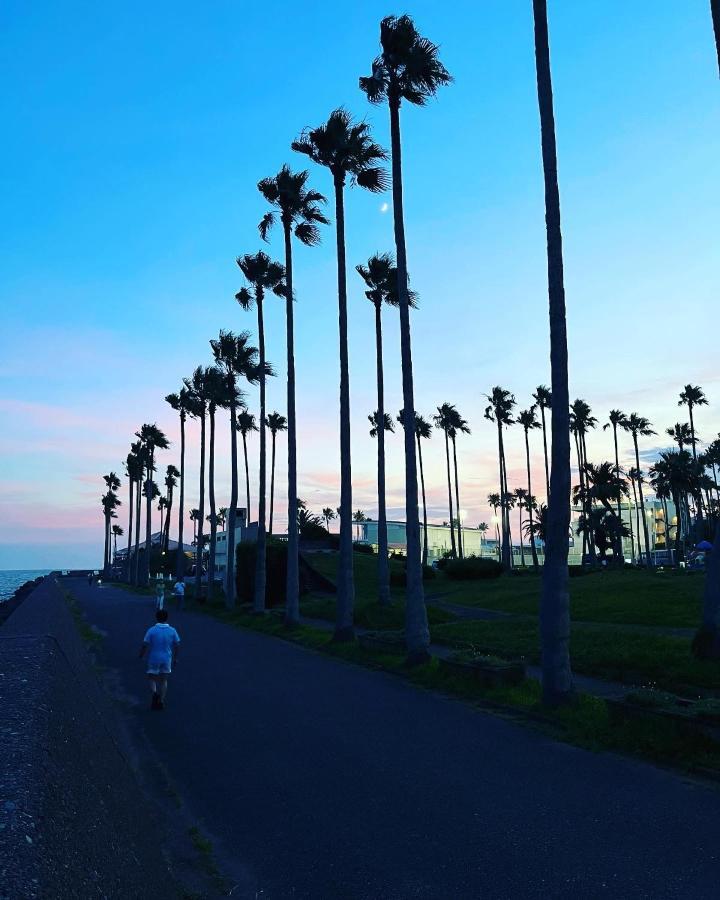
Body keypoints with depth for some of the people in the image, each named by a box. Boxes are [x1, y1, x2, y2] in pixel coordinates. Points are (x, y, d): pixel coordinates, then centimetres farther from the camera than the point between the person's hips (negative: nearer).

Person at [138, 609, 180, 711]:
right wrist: (175, 658, 11)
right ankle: (161, 701, 18)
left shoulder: (151, 630, -12)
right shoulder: (172, 631, -5)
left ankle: (155, 692, -15)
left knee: (153, 678, 13)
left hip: (154, 659, -2)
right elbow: (177, 645, -1)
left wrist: (140, 656, 5)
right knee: (163, 680, 15)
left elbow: (145, 645, -12)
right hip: (166, 659, 2)